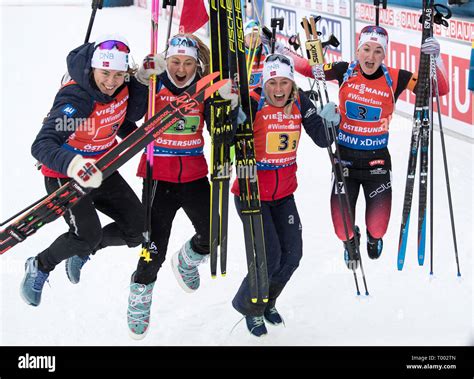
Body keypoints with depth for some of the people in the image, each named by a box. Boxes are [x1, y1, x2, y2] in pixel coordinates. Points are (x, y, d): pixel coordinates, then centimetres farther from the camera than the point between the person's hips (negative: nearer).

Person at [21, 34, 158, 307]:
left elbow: (129, 117, 5)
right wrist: (72, 164, -63)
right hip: (65, 175, -6)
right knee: (89, 235, -18)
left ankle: (83, 251, 31)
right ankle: (39, 267, 11)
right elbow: (42, 145, -42)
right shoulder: (75, 99, -33)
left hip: (101, 170, 6)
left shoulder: (124, 87, -14)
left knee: (137, 230, 3)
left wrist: (145, 81, -13)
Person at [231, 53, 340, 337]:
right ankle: (249, 306, 22)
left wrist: (329, 120, -20)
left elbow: (323, 141, -1)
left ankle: (267, 302, 37)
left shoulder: (299, 102, -5)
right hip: (253, 193, -5)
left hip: (284, 193, 5)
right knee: (270, 257, -8)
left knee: (292, 254, 8)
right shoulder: (252, 103, -18)